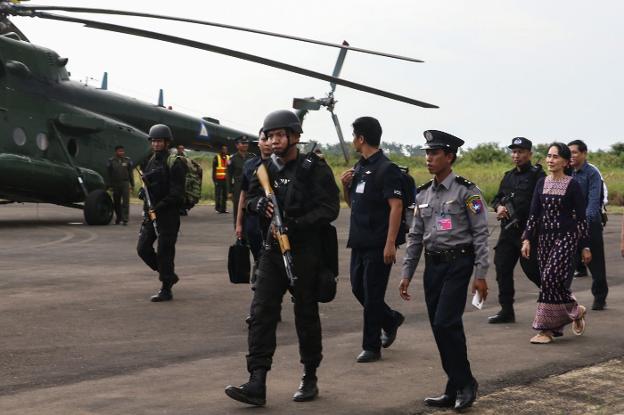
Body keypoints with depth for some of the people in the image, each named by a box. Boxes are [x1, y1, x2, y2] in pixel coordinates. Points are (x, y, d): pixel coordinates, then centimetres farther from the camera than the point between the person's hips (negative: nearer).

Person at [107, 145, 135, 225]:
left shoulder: (127, 160, 6)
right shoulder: (111, 161, 3)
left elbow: (130, 173, 8)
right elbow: (109, 174, 6)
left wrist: (132, 185, 6)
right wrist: (110, 185, 5)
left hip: (125, 183, -1)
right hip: (115, 184, 1)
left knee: (125, 202, -9)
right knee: (116, 203, 9)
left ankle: (125, 219, -10)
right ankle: (118, 218, 24)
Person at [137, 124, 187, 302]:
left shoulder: (174, 163, -11)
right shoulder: (151, 161, 14)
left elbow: (176, 194, -16)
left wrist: (158, 208, -18)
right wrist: (146, 208, 10)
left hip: (168, 214, -8)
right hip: (151, 213, 8)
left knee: (164, 251, -4)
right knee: (143, 248, 7)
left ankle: (166, 290, 6)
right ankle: (169, 275, 24)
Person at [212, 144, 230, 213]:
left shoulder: (228, 158, 12)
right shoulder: (216, 158, -1)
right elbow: (214, 169, -3)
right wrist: (214, 179, -9)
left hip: (226, 179, 4)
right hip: (218, 179, -4)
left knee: (225, 194, 7)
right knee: (218, 194, -4)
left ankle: (223, 208, 12)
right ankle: (218, 207, 5)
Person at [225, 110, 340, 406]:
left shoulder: (314, 169, -7)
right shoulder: (266, 168, 9)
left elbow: (329, 209, -13)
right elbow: (250, 199, 16)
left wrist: (294, 224, -23)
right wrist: (259, 204, -8)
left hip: (305, 253, -5)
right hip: (272, 251, 5)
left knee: (306, 315, 7)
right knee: (261, 313, -5)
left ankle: (310, 379, 22)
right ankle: (256, 384, -8)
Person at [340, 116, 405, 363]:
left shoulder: (387, 169, -12)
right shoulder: (359, 167, 14)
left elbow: (396, 207, -17)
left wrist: (390, 244, -23)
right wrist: (346, 185, 1)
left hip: (378, 245, -9)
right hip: (359, 241, 9)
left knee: (372, 295, -3)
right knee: (358, 288, 15)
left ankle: (371, 347, 6)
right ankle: (391, 320, 35)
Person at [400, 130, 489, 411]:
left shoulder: (466, 191, -7)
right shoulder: (423, 194, 11)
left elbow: (480, 233, -9)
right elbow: (415, 237, 14)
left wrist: (480, 275, -12)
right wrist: (406, 274, 10)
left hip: (458, 264, -6)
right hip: (432, 265, 6)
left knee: (445, 324, -15)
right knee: (440, 328, 7)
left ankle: (465, 384, 2)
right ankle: (454, 391, 16)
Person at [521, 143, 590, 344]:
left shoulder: (572, 185, -5)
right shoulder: (541, 183, 8)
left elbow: (581, 217, -4)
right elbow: (533, 214, 9)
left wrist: (585, 246, -4)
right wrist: (527, 239, 0)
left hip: (566, 237, -6)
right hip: (544, 237, 6)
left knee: (551, 278, -15)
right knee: (548, 281, 3)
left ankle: (547, 329, -1)